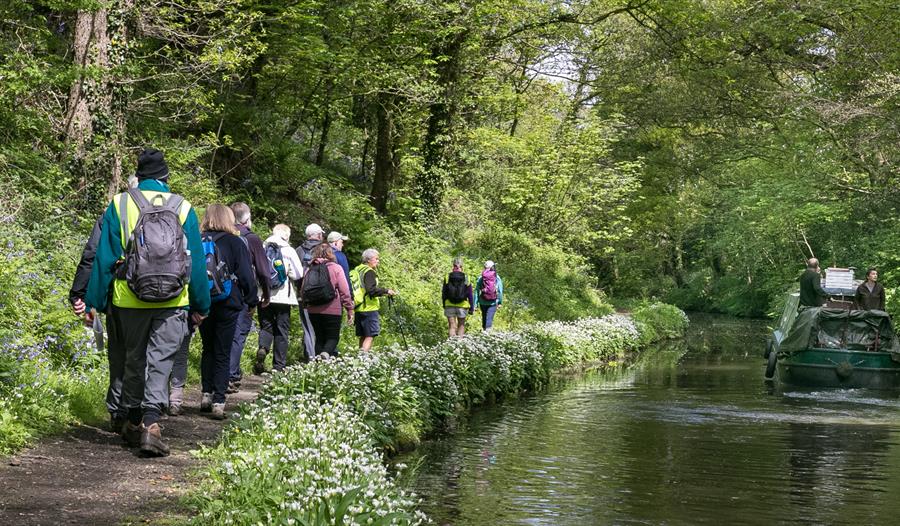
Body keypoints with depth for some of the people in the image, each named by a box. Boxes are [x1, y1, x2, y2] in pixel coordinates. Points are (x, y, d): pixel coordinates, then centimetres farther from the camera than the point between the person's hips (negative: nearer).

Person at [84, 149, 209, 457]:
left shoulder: (120, 205, 1)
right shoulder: (183, 208, 3)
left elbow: (104, 258, 0)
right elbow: (197, 262, 5)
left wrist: (93, 301, 4)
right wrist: (202, 305, 13)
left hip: (130, 301, 1)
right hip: (173, 303, -1)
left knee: (134, 359, 15)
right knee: (160, 361, 0)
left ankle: (134, 422, 25)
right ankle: (151, 422, -17)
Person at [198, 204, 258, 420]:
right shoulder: (235, 243, -6)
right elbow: (246, 276, -5)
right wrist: (251, 301, 7)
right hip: (227, 305, -3)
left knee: (208, 350, 18)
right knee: (222, 353, 3)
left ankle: (206, 394, 13)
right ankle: (218, 401, -2)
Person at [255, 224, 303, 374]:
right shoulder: (289, 251, -5)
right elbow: (298, 274, -7)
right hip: (283, 296, -2)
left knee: (266, 327, 13)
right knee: (282, 331, 7)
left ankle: (262, 349, -17)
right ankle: (279, 366, 8)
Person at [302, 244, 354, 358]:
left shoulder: (311, 269, 8)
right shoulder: (336, 268, -2)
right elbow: (344, 291, -6)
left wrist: (306, 305, 20)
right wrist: (349, 309, -1)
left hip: (313, 310, 4)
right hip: (332, 310, -3)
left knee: (319, 338, 14)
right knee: (333, 337, 3)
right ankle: (326, 353, -25)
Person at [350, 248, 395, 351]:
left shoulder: (357, 270, 16)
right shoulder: (369, 272, -10)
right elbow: (371, 290, -21)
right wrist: (386, 291, -13)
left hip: (358, 309, 9)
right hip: (369, 309, -9)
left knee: (363, 336, 12)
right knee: (370, 336, -9)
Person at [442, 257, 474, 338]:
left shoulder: (448, 277, -1)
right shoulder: (466, 278, -3)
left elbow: (443, 293, 4)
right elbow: (470, 295, -1)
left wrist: (444, 305, 15)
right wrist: (471, 308, 6)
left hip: (449, 305, 0)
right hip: (462, 306, 0)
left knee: (452, 326, 4)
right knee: (461, 326, 13)